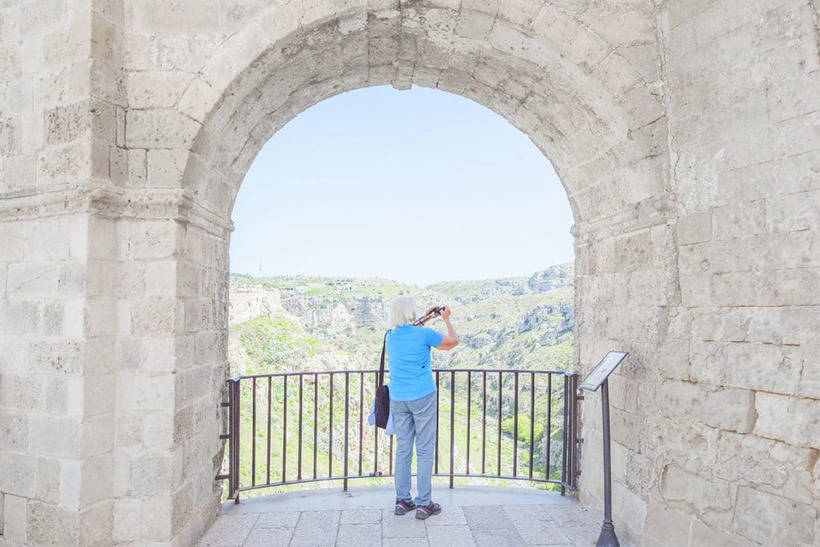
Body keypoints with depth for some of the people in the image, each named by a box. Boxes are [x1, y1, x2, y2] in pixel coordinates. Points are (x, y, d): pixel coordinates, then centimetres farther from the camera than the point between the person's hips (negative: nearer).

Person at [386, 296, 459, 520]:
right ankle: (423, 504, 7)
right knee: (424, 450, 3)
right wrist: (446, 319, 16)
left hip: (398, 399, 5)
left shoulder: (390, 336, 3)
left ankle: (402, 501, 18)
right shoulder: (424, 334, -12)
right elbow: (453, 341, 4)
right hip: (422, 397, -5)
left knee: (403, 449, 12)